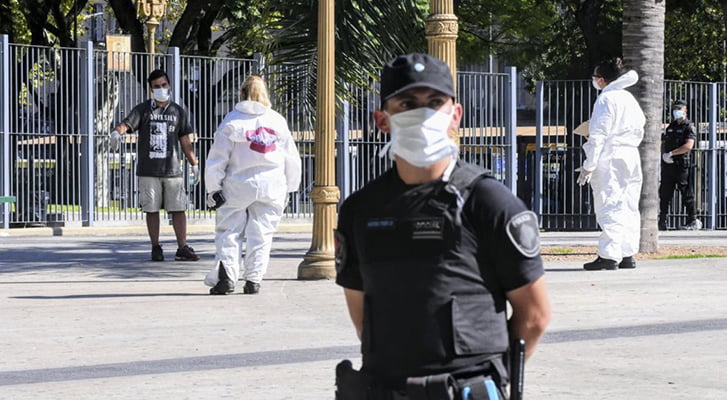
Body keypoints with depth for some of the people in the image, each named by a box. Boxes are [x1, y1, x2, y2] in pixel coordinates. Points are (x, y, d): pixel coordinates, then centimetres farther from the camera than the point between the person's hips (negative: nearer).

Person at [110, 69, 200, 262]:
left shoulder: (178, 112, 12)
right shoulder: (143, 110, 3)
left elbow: (185, 141, 14)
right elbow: (127, 124, -14)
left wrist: (194, 164, 11)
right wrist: (117, 132, -37)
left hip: (172, 170, 2)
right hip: (148, 171, -1)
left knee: (178, 209, -1)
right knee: (152, 210, 2)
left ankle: (182, 248, 4)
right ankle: (156, 248, 12)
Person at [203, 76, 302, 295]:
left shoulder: (232, 121, -2)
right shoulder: (277, 121, 7)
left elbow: (217, 158, -4)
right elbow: (292, 158, 12)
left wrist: (213, 189, 1)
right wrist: (289, 187, 21)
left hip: (238, 186, -2)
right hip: (271, 185, 2)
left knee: (229, 231, 3)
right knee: (261, 234, 8)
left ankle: (226, 274, -13)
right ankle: (253, 279, 4)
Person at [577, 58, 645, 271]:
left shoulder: (606, 99, -8)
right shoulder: (629, 99, 16)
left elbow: (598, 135, -13)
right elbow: (639, 131, 18)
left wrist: (588, 166, -11)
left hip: (610, 159, -8)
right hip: (632, 157, 8)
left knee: (609, 207, -9)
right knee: (628, 208, 8)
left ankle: (609, 255, -12)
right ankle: (627, 254, 10)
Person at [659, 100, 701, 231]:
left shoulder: (689, 127, -3)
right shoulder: (671, 126, 18)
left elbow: (688, 146, -16)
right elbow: (663, 144, 21)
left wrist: (671, 154, -16)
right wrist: (664, 155, 1)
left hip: (681, 165, -7)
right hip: (667, 165, 7)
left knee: (687, 193, -4)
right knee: (664, 193, 6)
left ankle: (693, 221, 3)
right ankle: (662, 222, 11)